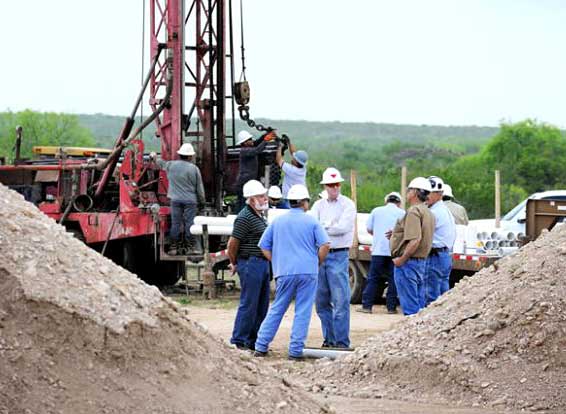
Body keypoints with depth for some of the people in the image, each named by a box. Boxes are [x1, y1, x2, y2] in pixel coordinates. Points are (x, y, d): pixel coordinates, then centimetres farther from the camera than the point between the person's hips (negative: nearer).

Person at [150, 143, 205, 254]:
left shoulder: (171, 165, 2)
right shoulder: (194, 168, -6)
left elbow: (162, 164, 26)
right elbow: (199, 187, -1)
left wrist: (155, 157, 47)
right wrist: (201, 201, 13)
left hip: (176, 199, 2)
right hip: (190, 200, -2)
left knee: (175, 223, 6)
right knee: (189, 223, 0)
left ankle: (174, 247, 7)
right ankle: (190, 246, 2)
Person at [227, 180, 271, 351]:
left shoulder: (259, 216, 16)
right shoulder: (245, 217, -14)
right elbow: (233, 243, -14)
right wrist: (234, 264, -1)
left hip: (262, 264, 9)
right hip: (250, 264, -9)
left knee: (261, 306, 11)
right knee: (248, 305, -7)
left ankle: (254, 341, 18)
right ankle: (239, 341, -2)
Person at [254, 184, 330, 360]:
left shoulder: (277, 221, 10)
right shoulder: (311, 221, 1)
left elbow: (264, 246, 10)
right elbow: (325, 245, -8)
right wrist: (317, 263, 5)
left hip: (285, 273, 3)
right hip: (308, 272, -3)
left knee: (276, 309, 10)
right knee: (303, 312, 1)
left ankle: (261, 347, 6)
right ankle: (295, 351, -1)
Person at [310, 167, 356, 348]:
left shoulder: (347, 204, 1)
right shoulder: (318, 205, 13)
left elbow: (343, 228, -13)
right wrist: (330, 226, -14)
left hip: (338, 255, -5)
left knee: (340, 300, -8)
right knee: (322, 301, 7)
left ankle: (342, 342, -7)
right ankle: (329, 339, 16)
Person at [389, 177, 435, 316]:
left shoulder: (414, 211, -16)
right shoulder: (428, 213, 15)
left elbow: (415, 240, -26)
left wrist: (402, 259, -19)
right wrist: (396, 234, 20)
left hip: (408, 263, -10)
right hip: (422, 261, 10)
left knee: (410, 306, -7)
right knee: (420, 305, 14)